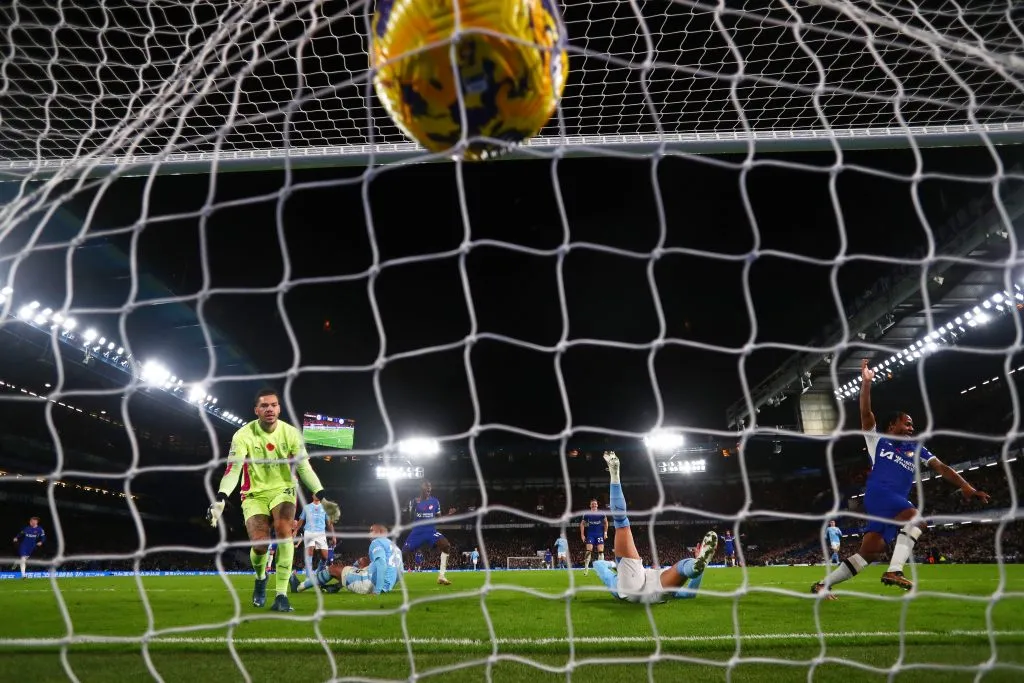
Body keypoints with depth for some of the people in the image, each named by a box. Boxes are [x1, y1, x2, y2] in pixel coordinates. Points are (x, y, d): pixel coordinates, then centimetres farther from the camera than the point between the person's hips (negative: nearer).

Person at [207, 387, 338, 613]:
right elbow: (233, 469, -23)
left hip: (282, 490, 1)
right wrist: (220, 500, -39)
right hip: (255, 495, -1)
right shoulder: (243, 435, -14)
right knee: (259, 545, -16)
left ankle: (281, 595, -20)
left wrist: (322, 498, -17)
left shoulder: (291, 433, -9)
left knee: (283, 528, -28)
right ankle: (260, 578, 22)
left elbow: (304, 468, -8)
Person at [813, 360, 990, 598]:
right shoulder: (878, 440, 14)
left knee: (869, 553, -3)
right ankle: (894, 571, -31)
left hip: (896, 504, 6)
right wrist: (866, 382, -9)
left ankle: (823, 584, 1)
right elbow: (866, 414, 0)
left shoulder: (916, 449, 26)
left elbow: (941, 467, 16)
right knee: (916, 519, -29)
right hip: (878, 493, -5)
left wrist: (965, 486, -2)